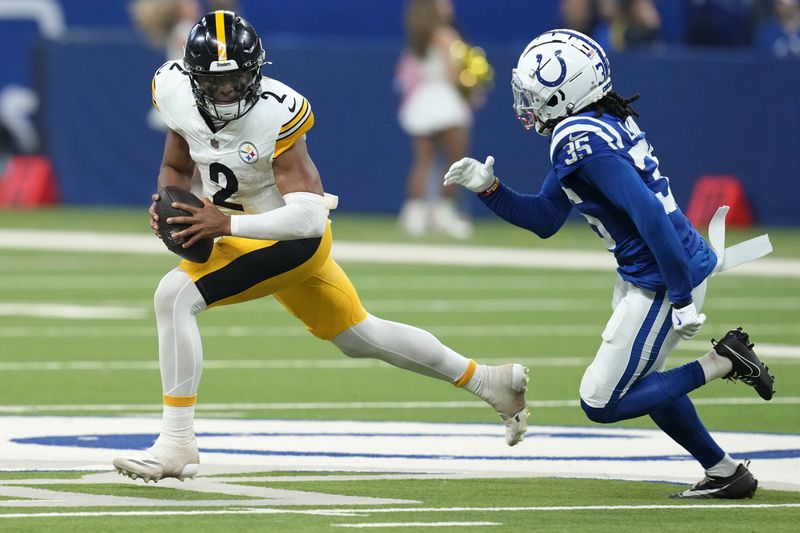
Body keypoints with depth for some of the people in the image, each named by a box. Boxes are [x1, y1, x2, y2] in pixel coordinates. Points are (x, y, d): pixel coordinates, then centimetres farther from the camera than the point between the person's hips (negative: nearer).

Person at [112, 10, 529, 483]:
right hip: (241, 233, 8)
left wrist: (227, 223, -37)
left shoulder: (275, 114, -29)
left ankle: (177, 444, -20)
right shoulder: (178, 95, -11)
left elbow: (309, 217, -32)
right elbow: (176, 168, 8)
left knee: (176, 296, -24)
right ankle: (488, 381, 38)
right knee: (360, 337, 22)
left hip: (291, 237, -8)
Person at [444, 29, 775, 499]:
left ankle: (722, 363, 0)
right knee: (639, 381, 27)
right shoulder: (602, 124, 9)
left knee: (602, 403, -1)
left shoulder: (584, 141, -23)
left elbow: (649, 214, -29)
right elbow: (544, 218, 15)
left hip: (663, 282, -10)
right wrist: (488, 187, 1)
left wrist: (682, 299, -27)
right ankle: (725, 473, 32)